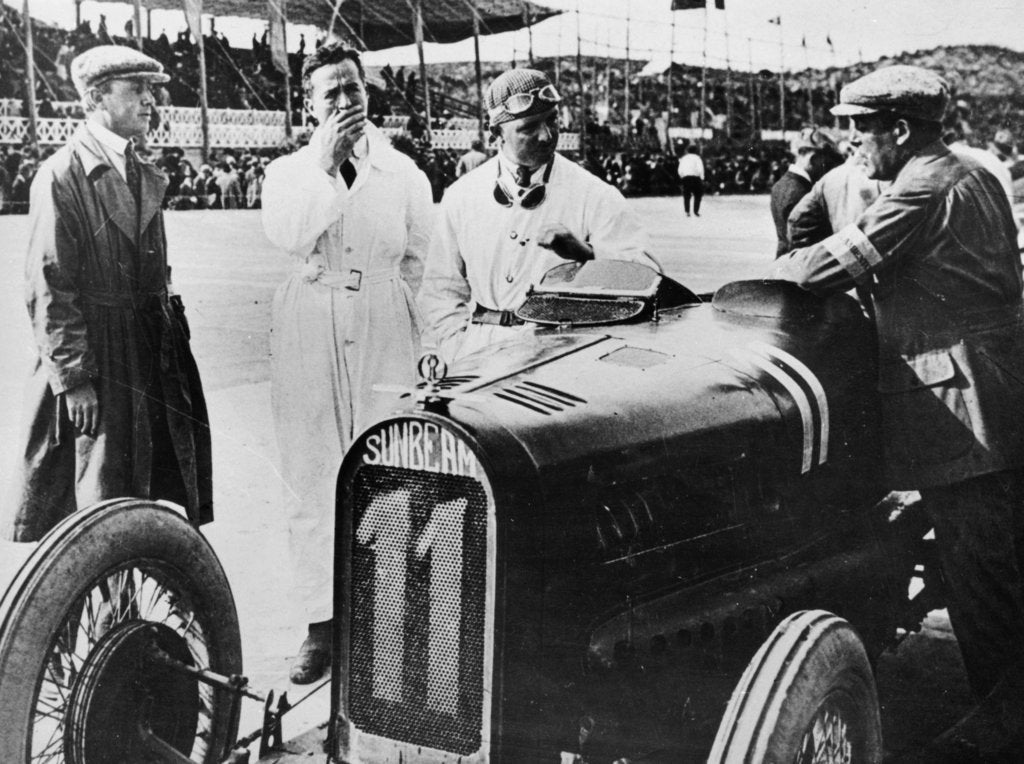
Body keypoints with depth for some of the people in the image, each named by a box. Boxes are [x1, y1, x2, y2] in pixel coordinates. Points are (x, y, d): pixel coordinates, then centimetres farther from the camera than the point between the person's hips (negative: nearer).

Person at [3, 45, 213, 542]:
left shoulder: (147, 178, 11)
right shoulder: (62, 176, -12)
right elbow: (48, 289, -14)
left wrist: (171, 329, 11)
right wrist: (73, 379, -17)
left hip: (155, 351, 7)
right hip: (92, 357, -7)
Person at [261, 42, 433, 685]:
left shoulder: (404, 173, 10)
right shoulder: (289, 171, 9)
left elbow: (419, 264, 13)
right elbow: (287, 235, -12)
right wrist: (328, 162, -16)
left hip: (386, 337, 0)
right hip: (307, 336, 1)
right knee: (312, 481, 2)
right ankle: (322, 624, 10)